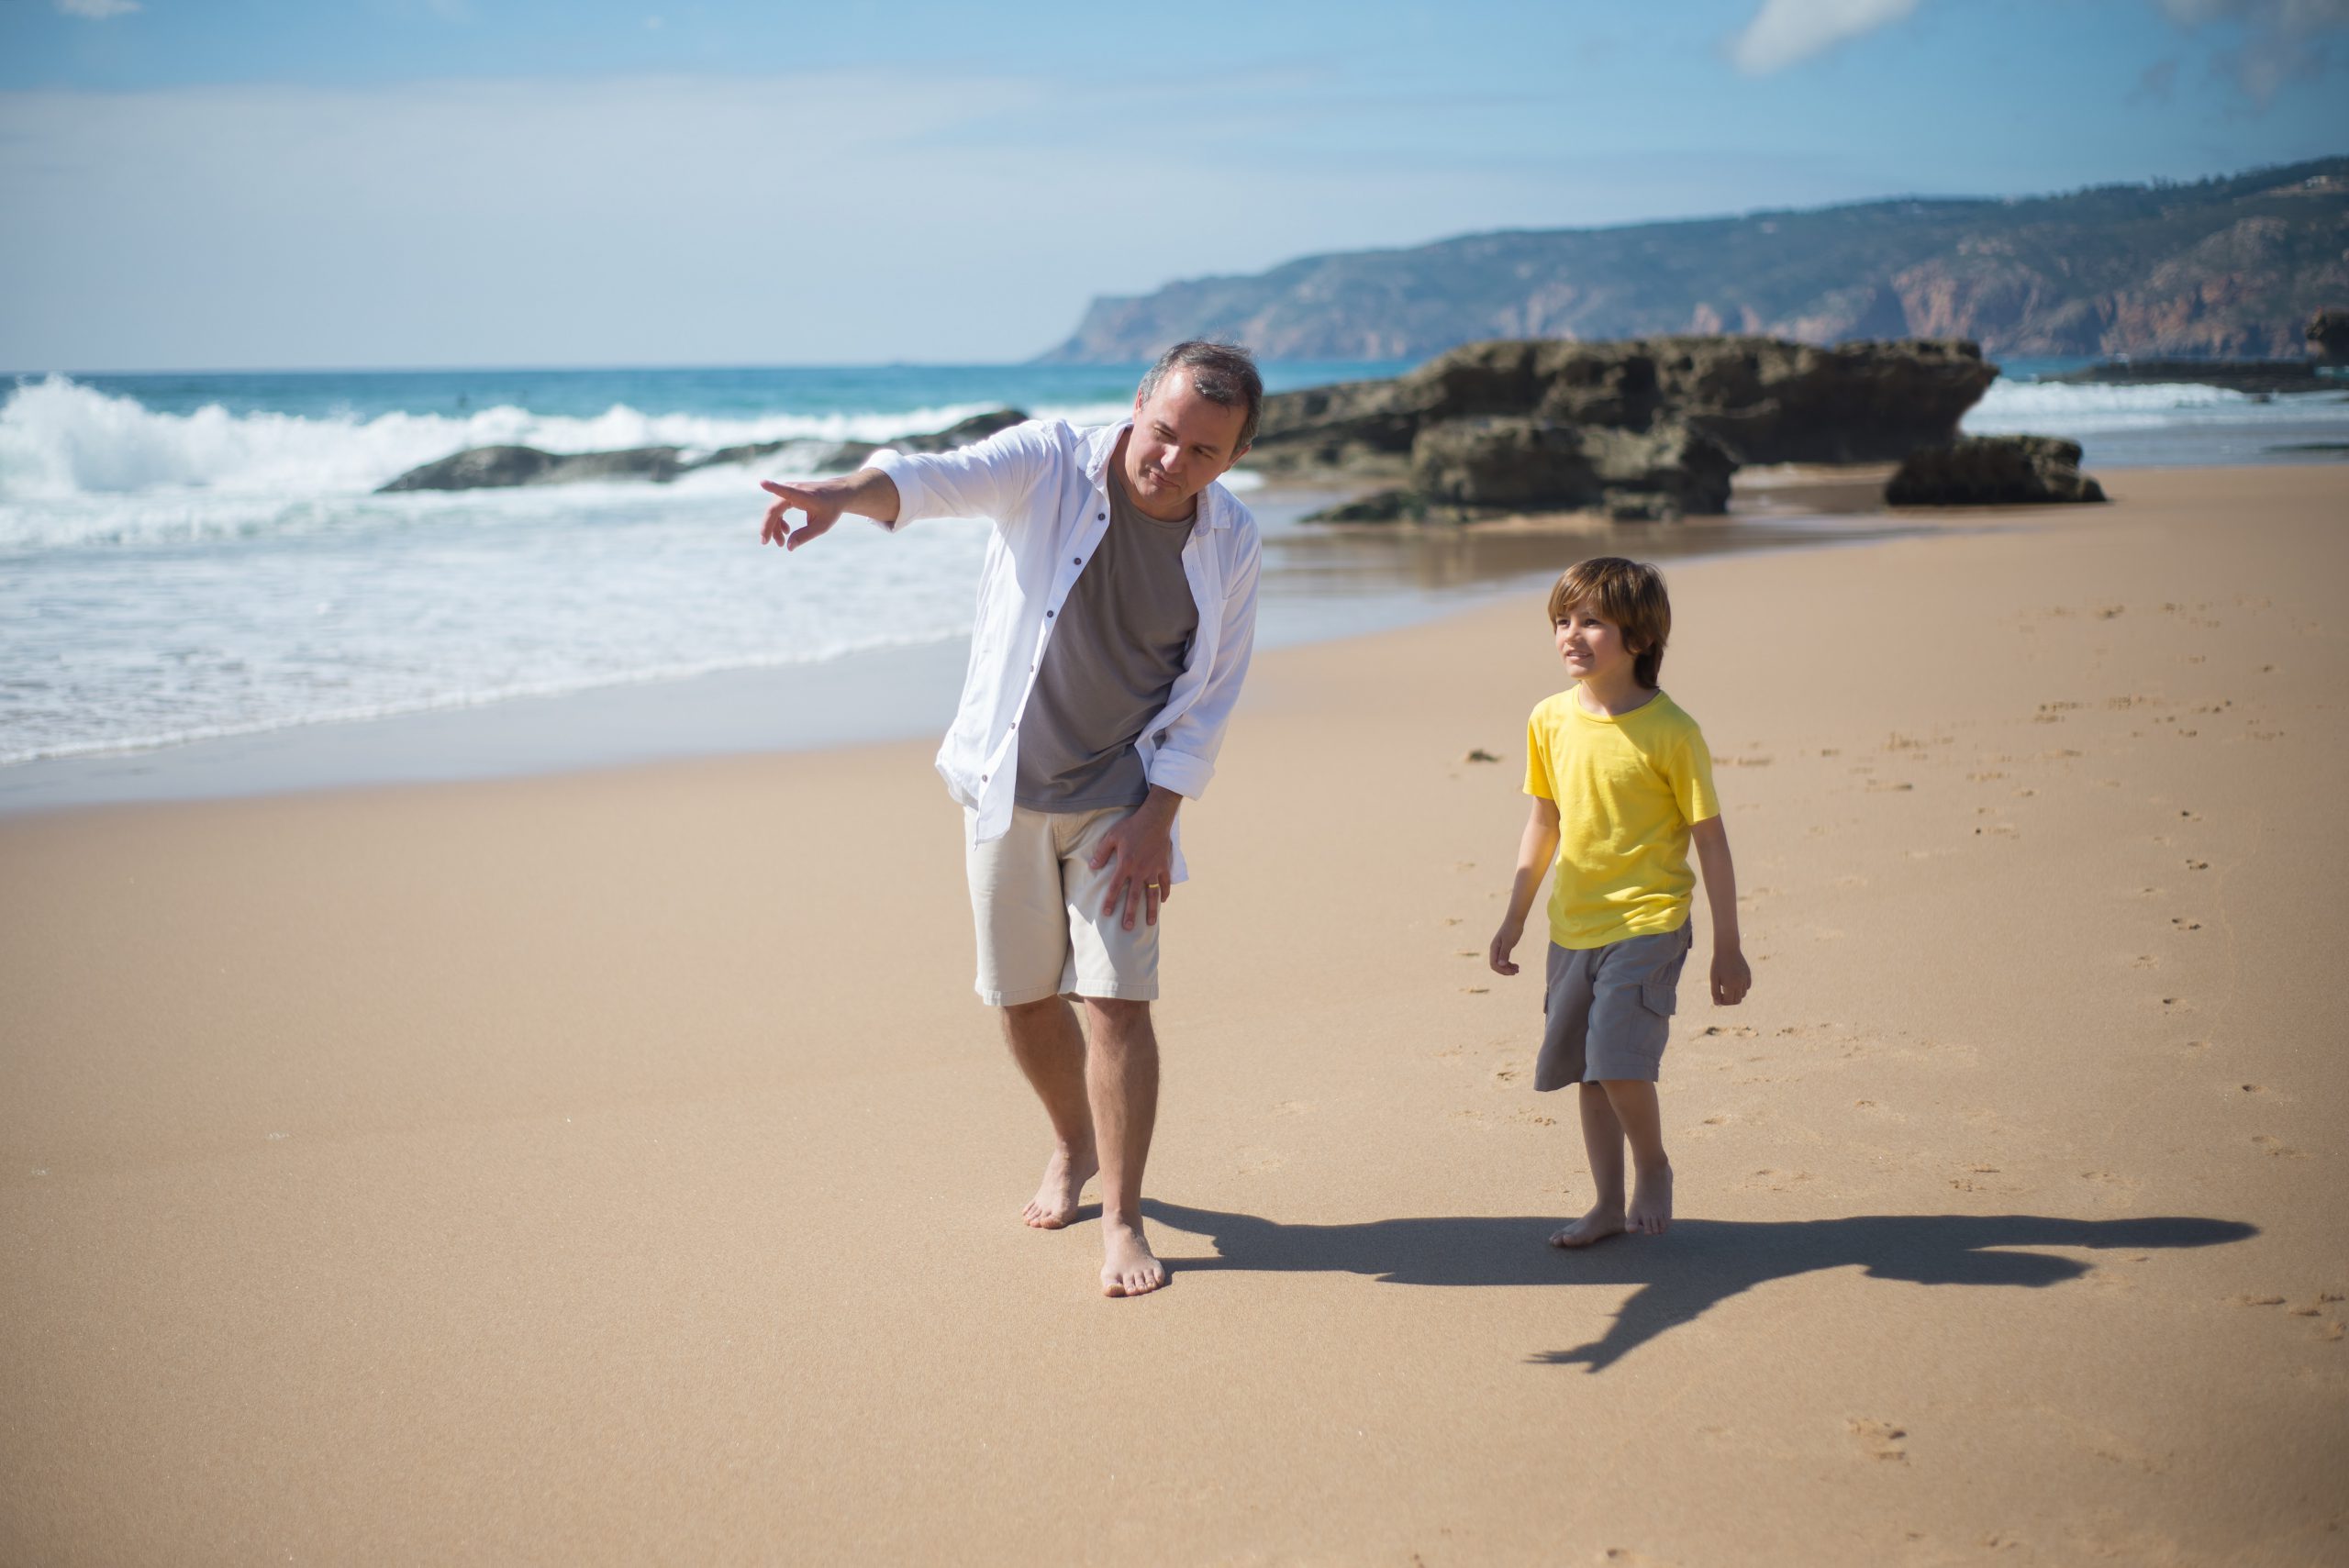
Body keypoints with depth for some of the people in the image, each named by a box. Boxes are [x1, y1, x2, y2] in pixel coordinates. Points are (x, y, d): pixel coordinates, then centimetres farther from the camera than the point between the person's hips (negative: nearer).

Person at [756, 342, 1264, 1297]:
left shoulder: (1230, 545, -7)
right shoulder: (1050, 464, -13)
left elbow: (1211, 697, -1)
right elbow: (942, 478, -32)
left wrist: (1157, 816, -10)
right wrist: (847, 493, -53)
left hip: (1121, 799, 0)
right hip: (1008, 787, 1)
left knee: (1116, 999, -9)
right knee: (1022, 995, 11)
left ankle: (1122, 1220, 1)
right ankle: (1074, 1146, 38)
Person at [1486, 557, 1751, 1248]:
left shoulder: (1670, 731, -12)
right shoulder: (1550, 720, 2)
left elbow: (1711, 841, -7)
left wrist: (1727, 949, -5)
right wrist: (1514, 919, 18)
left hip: (1647, 923, -5)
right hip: (1573, 926, 5)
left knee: (1618, 1061, -15)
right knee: (1588, 1073, 10)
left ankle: (1654, 1170, 12)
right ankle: (1608, 1204, 24)